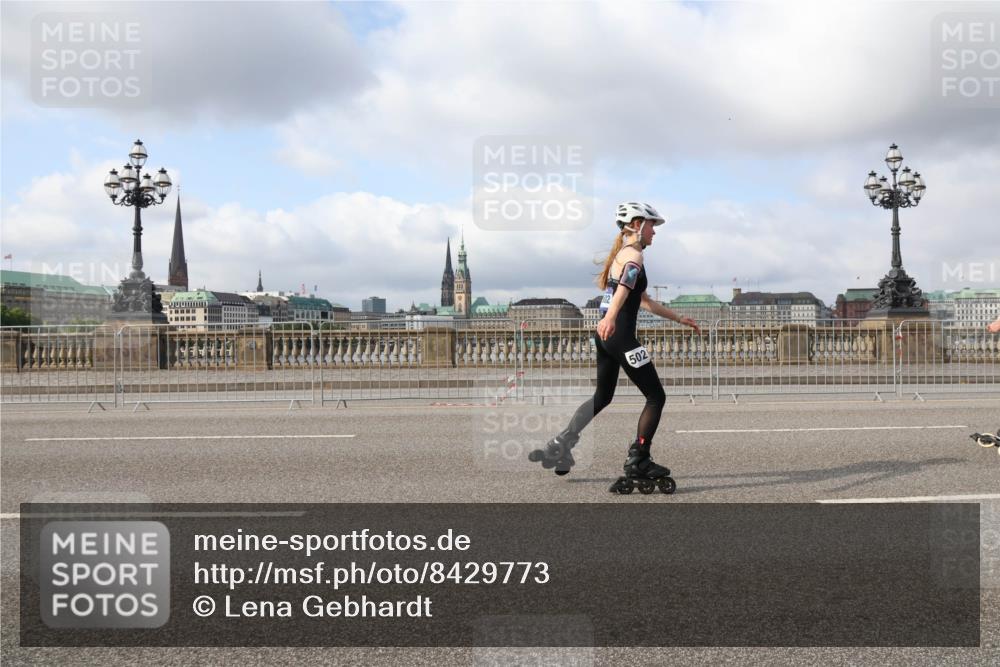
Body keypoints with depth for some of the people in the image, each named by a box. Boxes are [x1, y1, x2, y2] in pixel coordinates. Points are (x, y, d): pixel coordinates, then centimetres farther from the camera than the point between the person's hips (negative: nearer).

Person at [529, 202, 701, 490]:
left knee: (602, 397, 21)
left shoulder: (622, 254, 22)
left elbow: (645, 301, 29)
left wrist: (680, 319, 33)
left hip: (605, 336, 10)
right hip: (620, 337, -10)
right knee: (656, 397, 1)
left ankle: (559, 446, 20)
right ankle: (637, 461, 4)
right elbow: (624, 288, -30)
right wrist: (611, 317, -48)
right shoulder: (634, 255, -8)